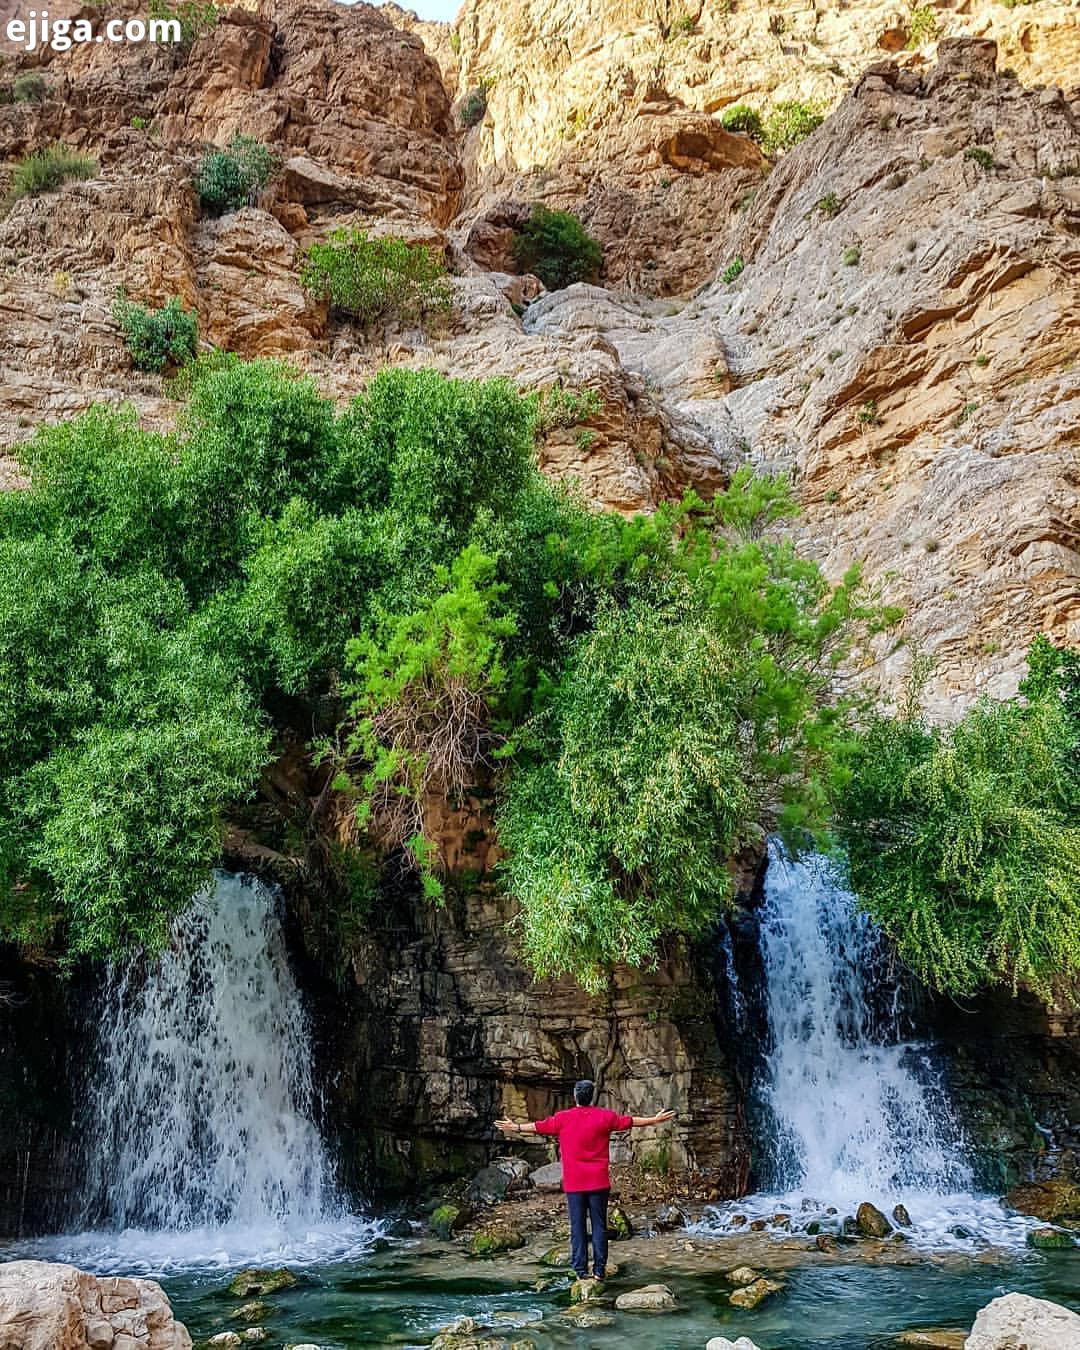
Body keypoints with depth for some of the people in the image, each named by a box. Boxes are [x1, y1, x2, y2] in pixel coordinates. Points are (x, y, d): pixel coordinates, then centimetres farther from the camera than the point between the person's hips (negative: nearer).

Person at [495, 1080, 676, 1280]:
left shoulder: (563, 1118, -1)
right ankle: (599, 1269, 6)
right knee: (599, 1225, 6)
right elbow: (630, 1121, 7)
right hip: (599, 1182, 0)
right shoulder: (605, 1117, -1)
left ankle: (581, 1270, 5)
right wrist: (655, 1120, 19)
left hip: (574, 1183, 0)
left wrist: (516, 1128, 23)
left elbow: (538, 1126, 8)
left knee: (578, 1226, 5)